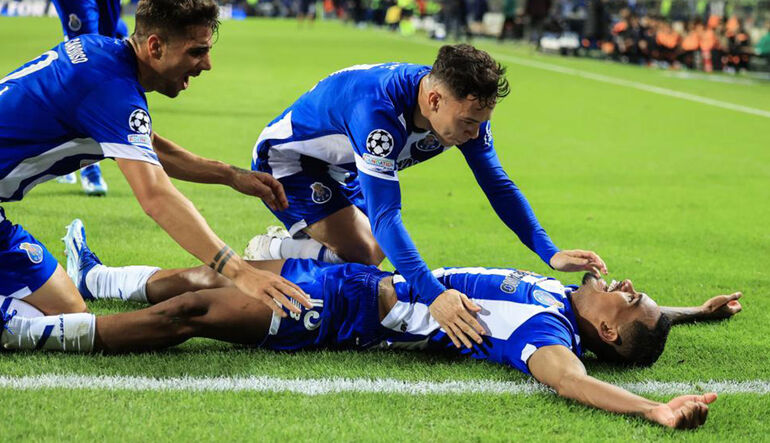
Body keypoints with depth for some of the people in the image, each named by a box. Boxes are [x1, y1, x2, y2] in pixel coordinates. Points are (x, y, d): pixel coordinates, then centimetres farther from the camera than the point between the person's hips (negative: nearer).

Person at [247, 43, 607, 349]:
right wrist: (432, 294, -57)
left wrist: (551, 254, -21)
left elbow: (498, 187, -10)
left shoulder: (465, 106, -19)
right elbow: (385, 216, -47)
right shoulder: (379, 111, -43)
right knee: (361, 258, -19)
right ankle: (270, 254, 2)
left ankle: (286, 246, 27)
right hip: (286, 161, -8)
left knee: (378, 252, 12)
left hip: (341, 170, 8)